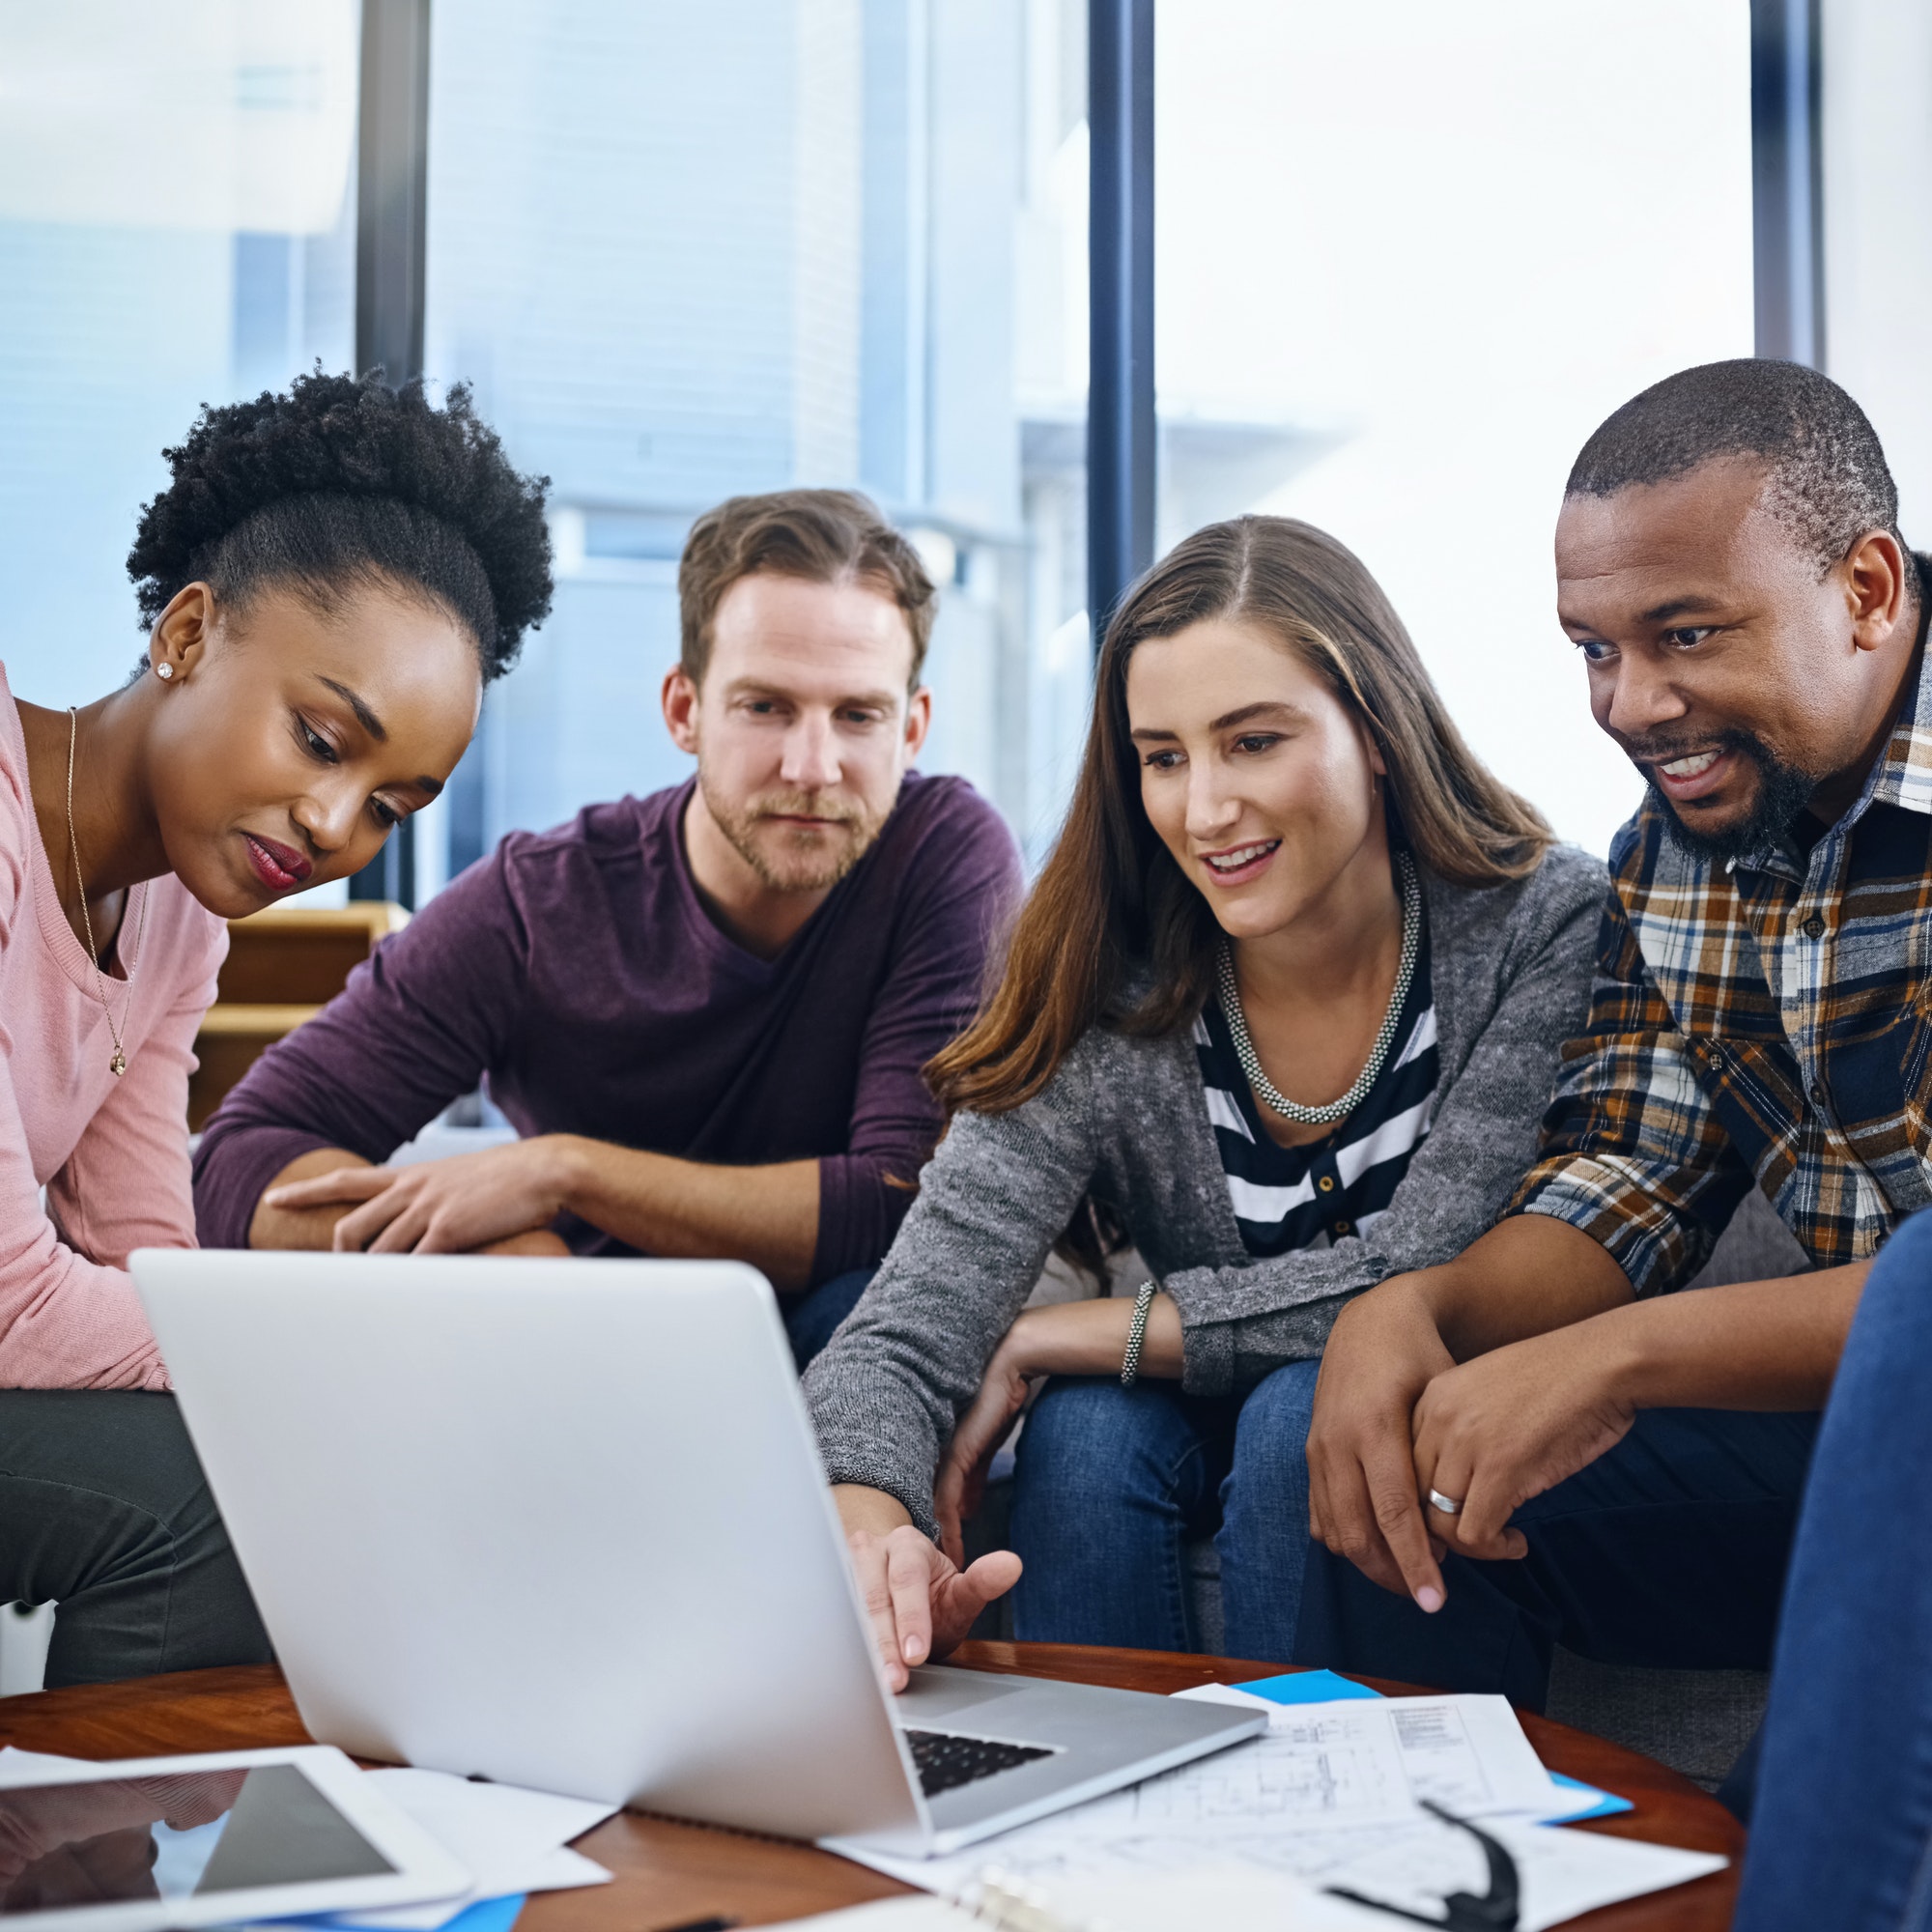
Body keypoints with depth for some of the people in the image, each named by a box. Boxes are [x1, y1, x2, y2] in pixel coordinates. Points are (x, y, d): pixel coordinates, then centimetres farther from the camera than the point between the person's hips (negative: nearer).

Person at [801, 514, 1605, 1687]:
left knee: (1304, 1414, -29)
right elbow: (903, 1338, -22)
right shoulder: (1103, 1007, -13)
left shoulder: (1549, 928, -17)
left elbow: (1425, 1280, -23)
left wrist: (1053, 1338, -19)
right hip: (1211, 1441, 2)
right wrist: (868, 1533, -45)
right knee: (1090, 1430, -27)